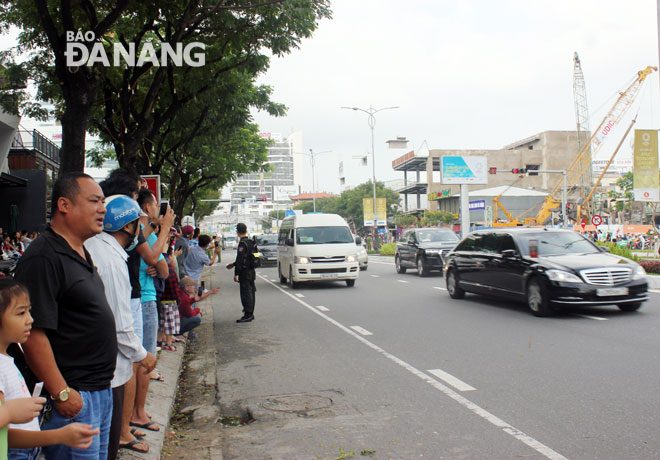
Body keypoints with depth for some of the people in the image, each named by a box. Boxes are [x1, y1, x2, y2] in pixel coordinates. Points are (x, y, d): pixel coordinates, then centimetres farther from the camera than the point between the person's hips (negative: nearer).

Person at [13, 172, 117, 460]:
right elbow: (33, 334, -24)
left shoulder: (82, 254, 13)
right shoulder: (43, 258, -19)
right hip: (73, 397, -10)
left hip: (100, 390, 10)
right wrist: (61, 394, -22)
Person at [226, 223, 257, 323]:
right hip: (251, 271, 9)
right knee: (251, 292, 13)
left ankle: (248, 315, -5)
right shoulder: (250, 242, 13)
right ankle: (250, 314, 22)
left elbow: (240, 260, -20)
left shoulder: (242, 244, -16)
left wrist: (236, 274, -18)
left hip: (245, 272, -9)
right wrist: (233, 264, 29)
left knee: (246, 293, -6)